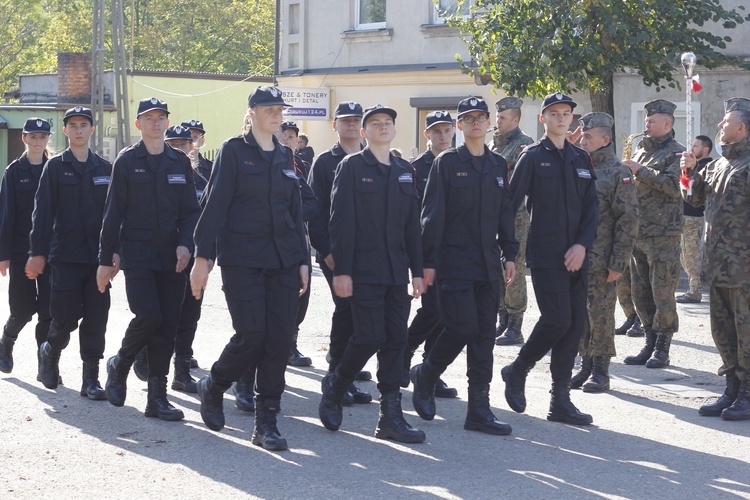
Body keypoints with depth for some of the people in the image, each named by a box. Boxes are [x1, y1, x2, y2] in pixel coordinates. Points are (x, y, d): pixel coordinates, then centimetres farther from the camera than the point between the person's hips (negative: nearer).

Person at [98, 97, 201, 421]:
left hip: (171, 257, 4)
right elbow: (113, 212, -1)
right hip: (137, 254, -3)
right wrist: (105, 260, -2)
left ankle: (157, 397, 6)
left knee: (168, 325, 0)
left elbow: (191, 210, 10)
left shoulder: (180, 162, 10)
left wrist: (185, 244, -8)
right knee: (148, 316, -16)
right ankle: (119, 365, 13)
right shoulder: (127, 161, 0)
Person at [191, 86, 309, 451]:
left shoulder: (284, 157, 14)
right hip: (242, 259, -5)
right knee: (251, 336, -10)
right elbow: (215, 206, -8)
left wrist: (302, 260, 12)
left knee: (280, 338, -1)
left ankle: (266, 423, 6)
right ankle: (213, 387, 19)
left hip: (282, 260, 5)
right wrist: (203, 257, -13)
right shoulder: (234, 150, -3)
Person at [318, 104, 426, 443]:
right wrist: (341, 271, -14)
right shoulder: (351, 167, -3)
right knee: (369, 337, -10)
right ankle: (334, 387, 16)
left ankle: (391, 416, 6)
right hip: (364, 270, -6)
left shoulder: (405, 171, 15)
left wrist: (417, 270, 10)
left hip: (396, 271, 6)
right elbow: (342, 222, -8)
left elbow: (412, 224, 15)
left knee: (396, 339, 2)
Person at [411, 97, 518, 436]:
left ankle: (479, 411, 6)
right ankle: (425, 376, 16)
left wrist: (509, 255, 9)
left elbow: (506, 213, 16)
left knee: (484, 334, 3)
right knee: (463, 327, -11)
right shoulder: (447, 162, -3)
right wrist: (429, 262, -11)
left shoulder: (498, 165, 13)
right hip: (454, 261, -5)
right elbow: (433, 214, -6)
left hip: (488, 263, 5)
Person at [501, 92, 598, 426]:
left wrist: (582, 245, -5)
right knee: (557, 319, -14)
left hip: (576, 256, 6)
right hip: (545, 254, -6)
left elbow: (591, 207, 10)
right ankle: (517, 371, 10)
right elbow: (510, 202, -5)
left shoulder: (581, 159, 15)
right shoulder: (533, 157, -1)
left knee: (575, 322, 2)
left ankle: (561, 401, 9)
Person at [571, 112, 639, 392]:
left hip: (601, 260, -6)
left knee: (600, 315, 0)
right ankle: (586, 366, 20)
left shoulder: (618, 173, -7)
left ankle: (600, 372, 8)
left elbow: (628, 221, -9)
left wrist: (618, 263, -13)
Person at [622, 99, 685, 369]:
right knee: (641, 292, 10)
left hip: (663, 235, -8)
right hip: (637, 233, 8)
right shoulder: (640, 151, 18)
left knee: (662, 293, -4)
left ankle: (662, 349, 2)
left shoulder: (676, 152, -5)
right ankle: (649, 344, 18)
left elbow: (673, 186, -21)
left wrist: (640, 171, -18)